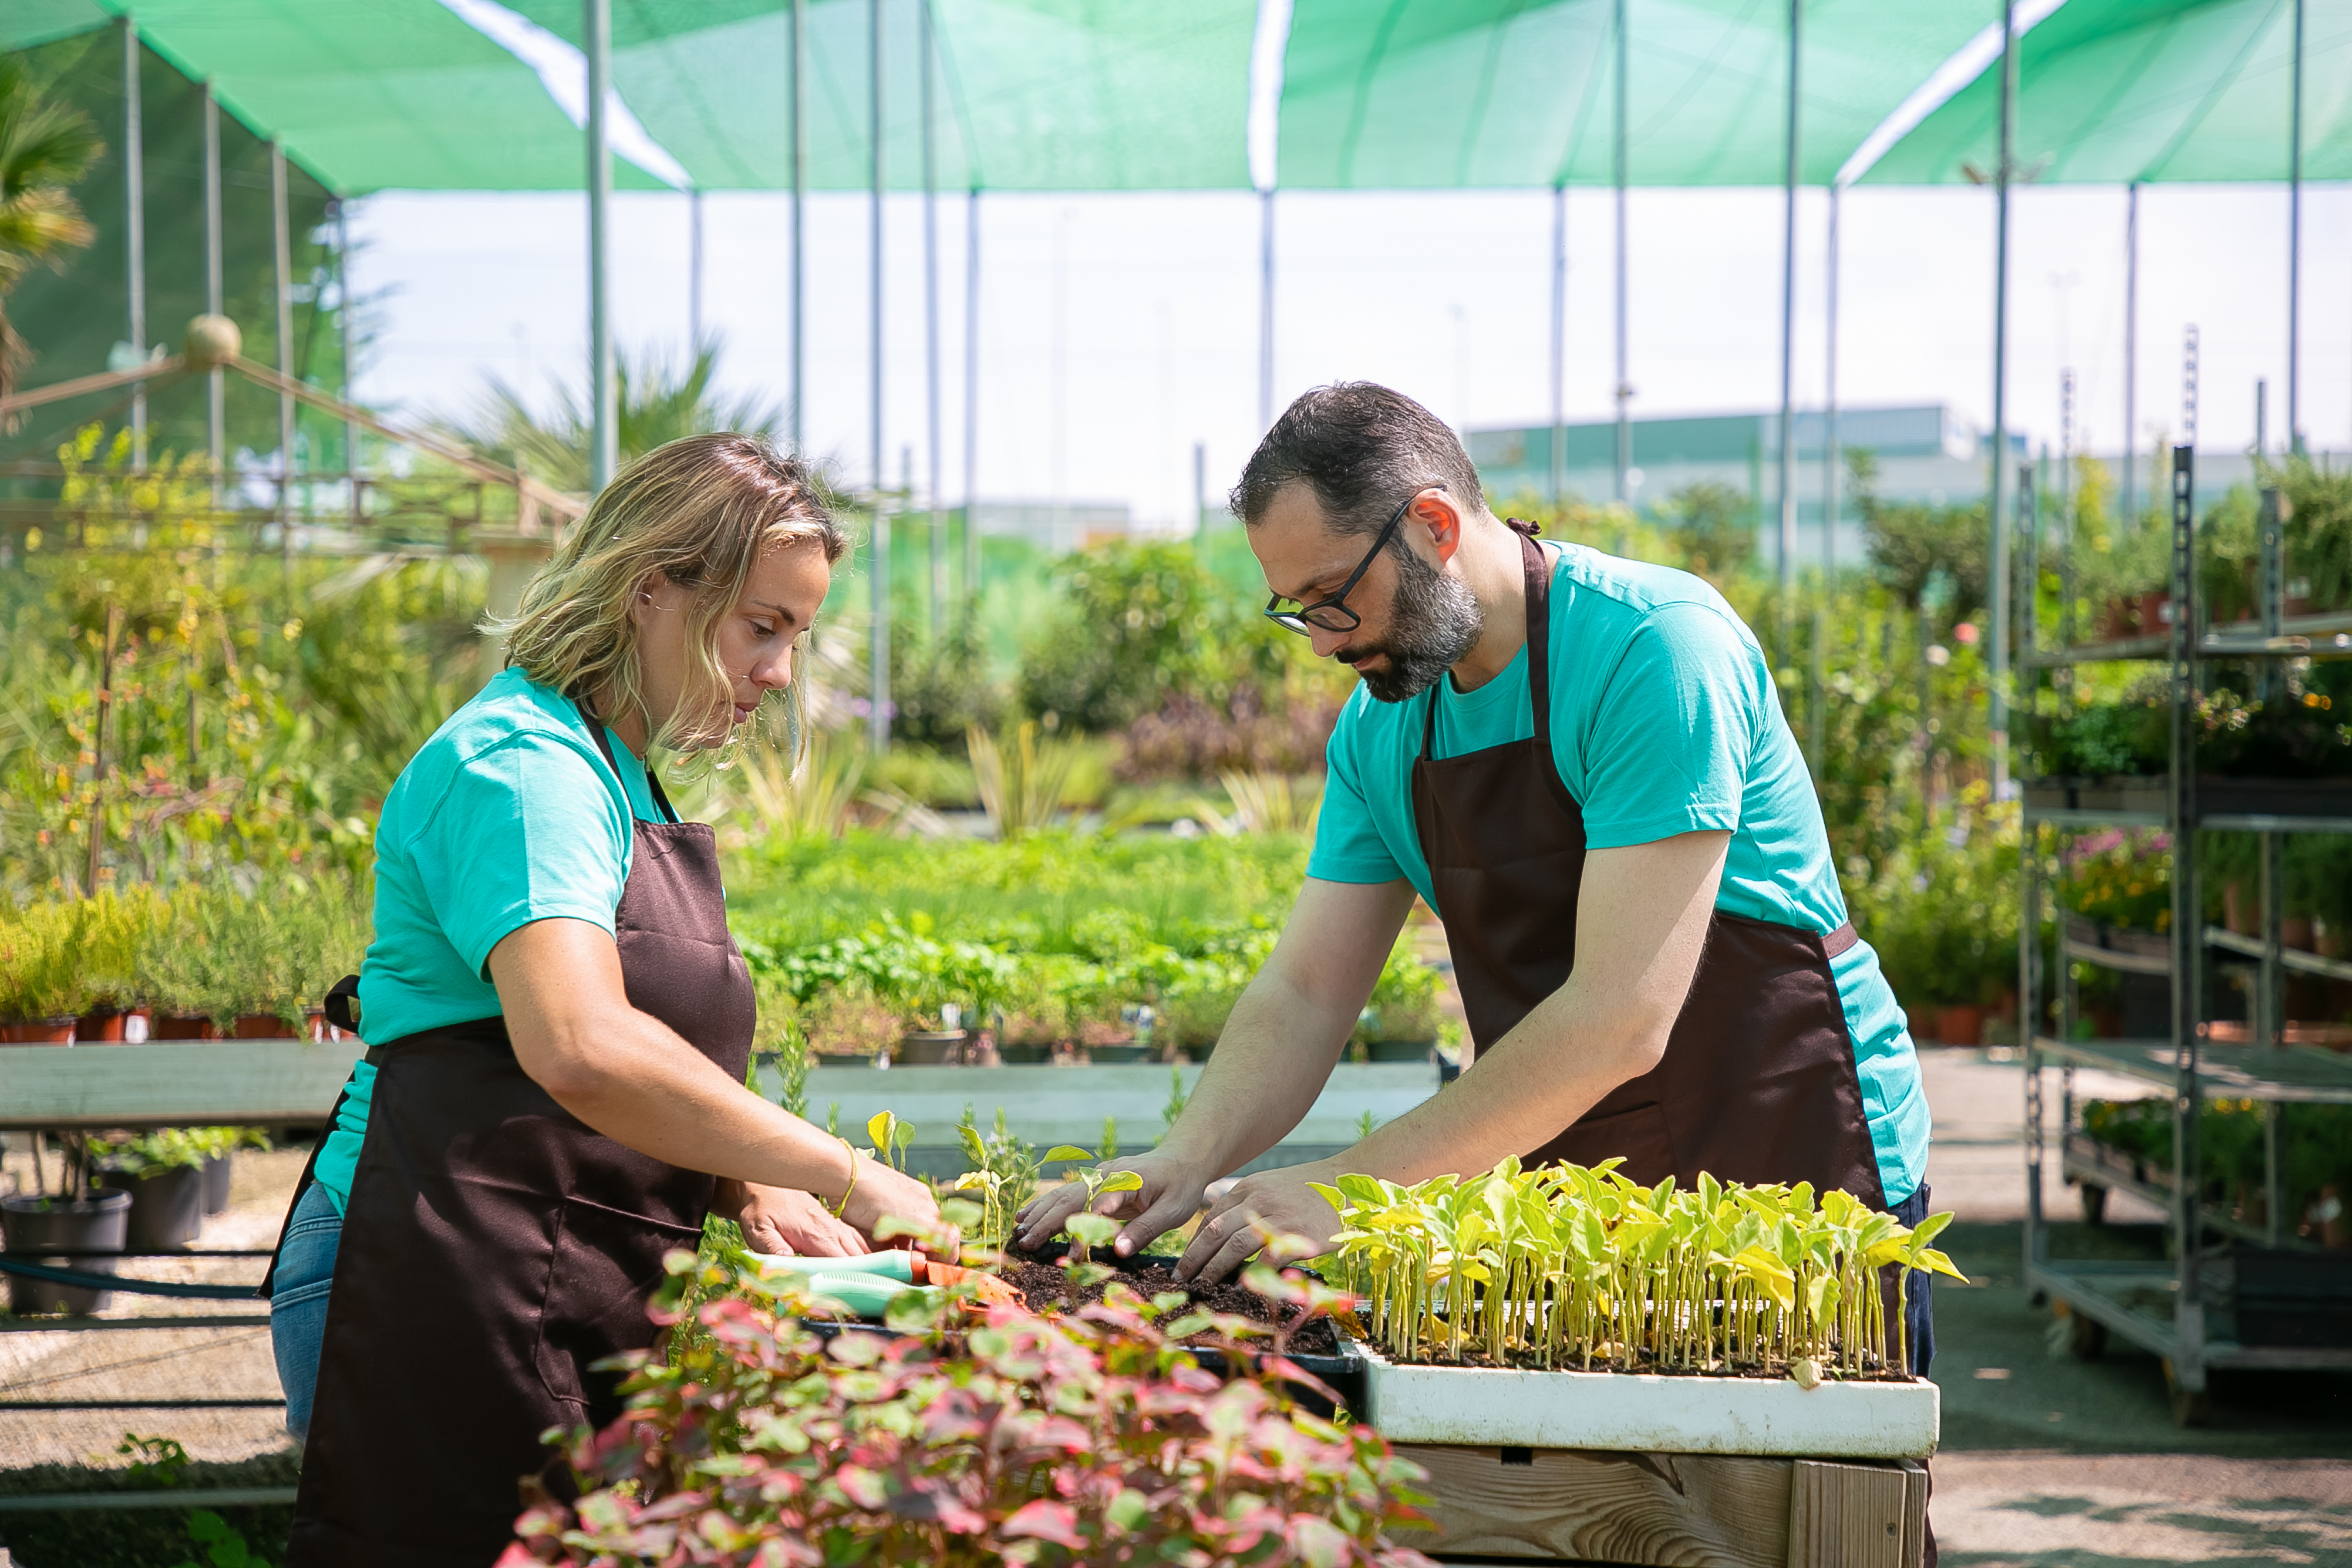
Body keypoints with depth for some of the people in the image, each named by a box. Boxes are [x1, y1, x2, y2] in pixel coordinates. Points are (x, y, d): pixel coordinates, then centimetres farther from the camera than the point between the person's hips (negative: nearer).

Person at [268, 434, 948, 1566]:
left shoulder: (618, 777, 20)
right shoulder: (520, 762, -13)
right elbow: (581, 1048, -29)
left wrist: (748, 1191, 7)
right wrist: (842, 1177, -24)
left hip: (569, 1299, 10)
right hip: (443, 1291, -10)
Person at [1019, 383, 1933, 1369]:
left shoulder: (1653, 650, -21)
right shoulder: (1379, 726, 3)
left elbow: (1620, 1022, -27)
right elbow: (1304, 993, 4)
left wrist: (1357, 1186, -27)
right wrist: (1187, 1160, -16)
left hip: (1801, 1178, -6)